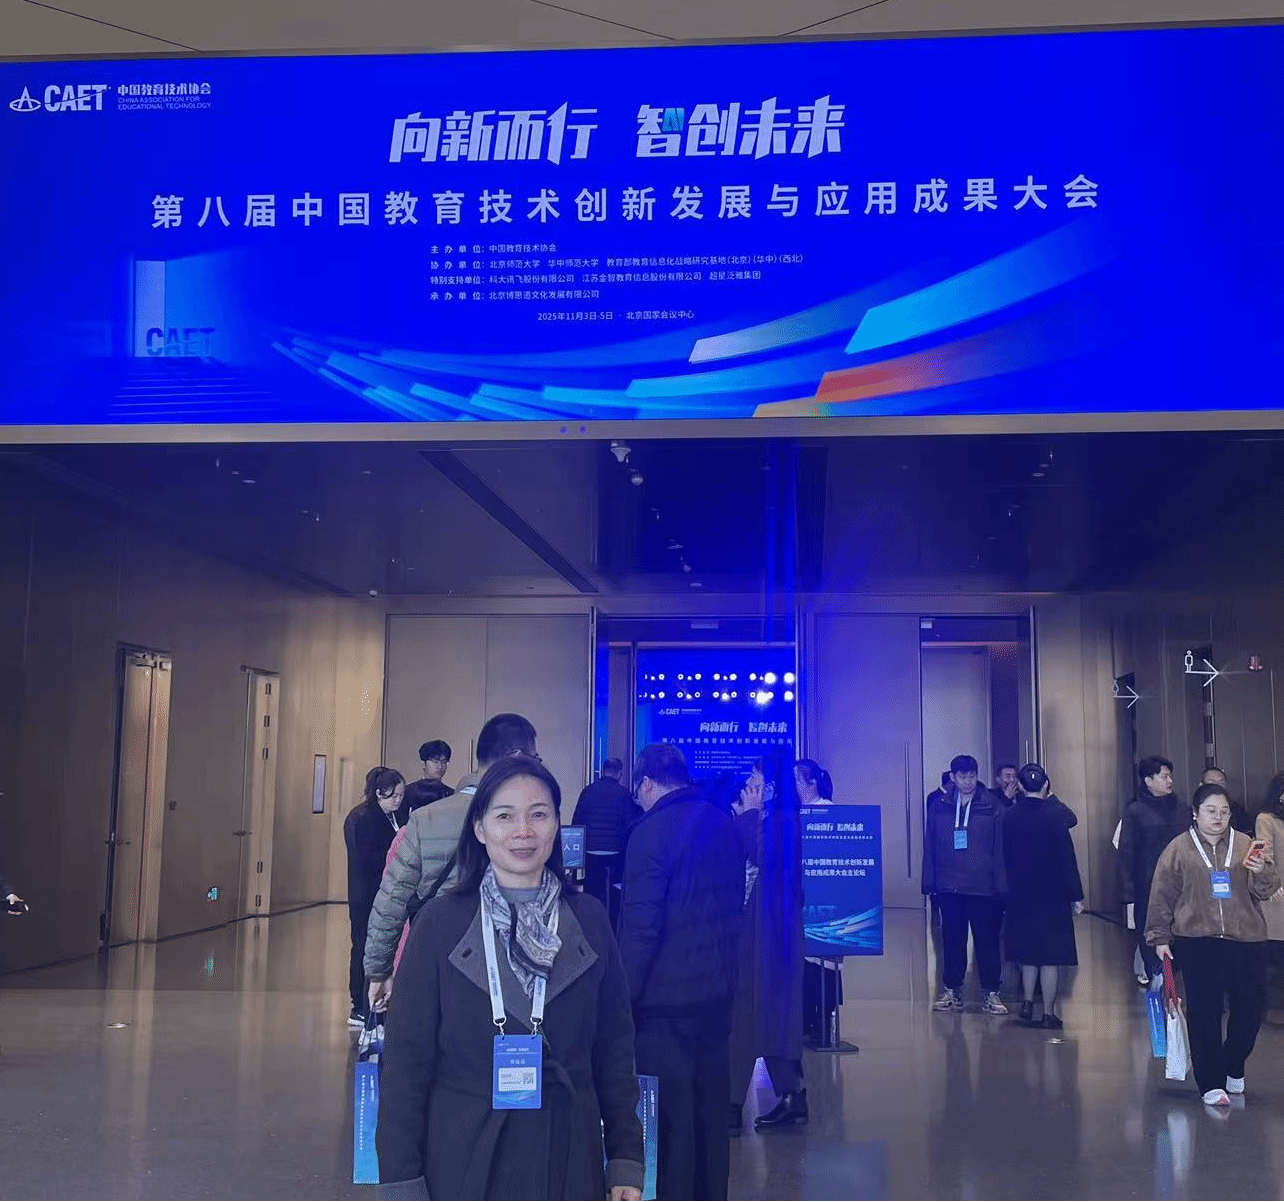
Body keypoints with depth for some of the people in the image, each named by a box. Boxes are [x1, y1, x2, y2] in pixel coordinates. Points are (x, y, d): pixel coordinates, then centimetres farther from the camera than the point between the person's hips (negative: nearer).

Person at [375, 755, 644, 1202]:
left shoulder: (588, 919, -1)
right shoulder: (440, 921, -7)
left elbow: (615, 1048, 4)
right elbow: (406, 1059, -6)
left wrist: (627, 1161, 1)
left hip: (567, 1163, 2)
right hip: (462, 1162, -2)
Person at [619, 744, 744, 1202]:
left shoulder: (651, 832, -16)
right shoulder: (725, 826, 7)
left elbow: (640, 927, -18)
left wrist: (623, 995, -12)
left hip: (666, 997, -7)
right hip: (719, 992, 8)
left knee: (670, 1117, 2)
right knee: (711, 1109, 18)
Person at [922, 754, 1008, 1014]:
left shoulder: (993, 807, -1)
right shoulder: (939, 807, 6)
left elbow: (1001, 848, -2)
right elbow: (930, 847, 9)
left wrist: (1001, 884, -7)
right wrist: (929, 884, 5)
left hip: (983, 887, -2)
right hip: (949, 886, 3)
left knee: (987, 940, 1)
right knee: (952, 940, 10)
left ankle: (992, 993, 11)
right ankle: (952, 991, 20)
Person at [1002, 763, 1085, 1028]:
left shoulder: (1009, 817, -2)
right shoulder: (1054, 814, -12)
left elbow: (1005, 857, 4)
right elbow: (1067, 858, -10)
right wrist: (1076, 895, -5)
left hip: (1020, 895, 3)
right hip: (1052, 895, -3)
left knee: (1029, 952, 19)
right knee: (1051, 955, 3)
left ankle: (1027, 1002, 13)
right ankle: (1049, 1013, 7)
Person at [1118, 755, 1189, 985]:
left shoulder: (1183, 810, 10)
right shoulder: (1135, 811, 0)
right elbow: (1126, 855, -1)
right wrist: (1129, 899, -7)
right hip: (1147, 894, -3)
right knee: (1151, 947, -3)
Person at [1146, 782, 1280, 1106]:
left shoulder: (1246, 845, 6)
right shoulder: (1179, 849, 1)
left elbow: (1266, 891, 6)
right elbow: (1162, 896, 3)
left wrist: (1262, 873, -16)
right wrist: (1160, 937, 0)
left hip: (1245, 939, 2)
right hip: (1197, 942, -2)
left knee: (1251, 1006, 4)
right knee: (1203, 1012, 1)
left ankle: (1233, 1068, 29)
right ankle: (1211, 1083, 10)